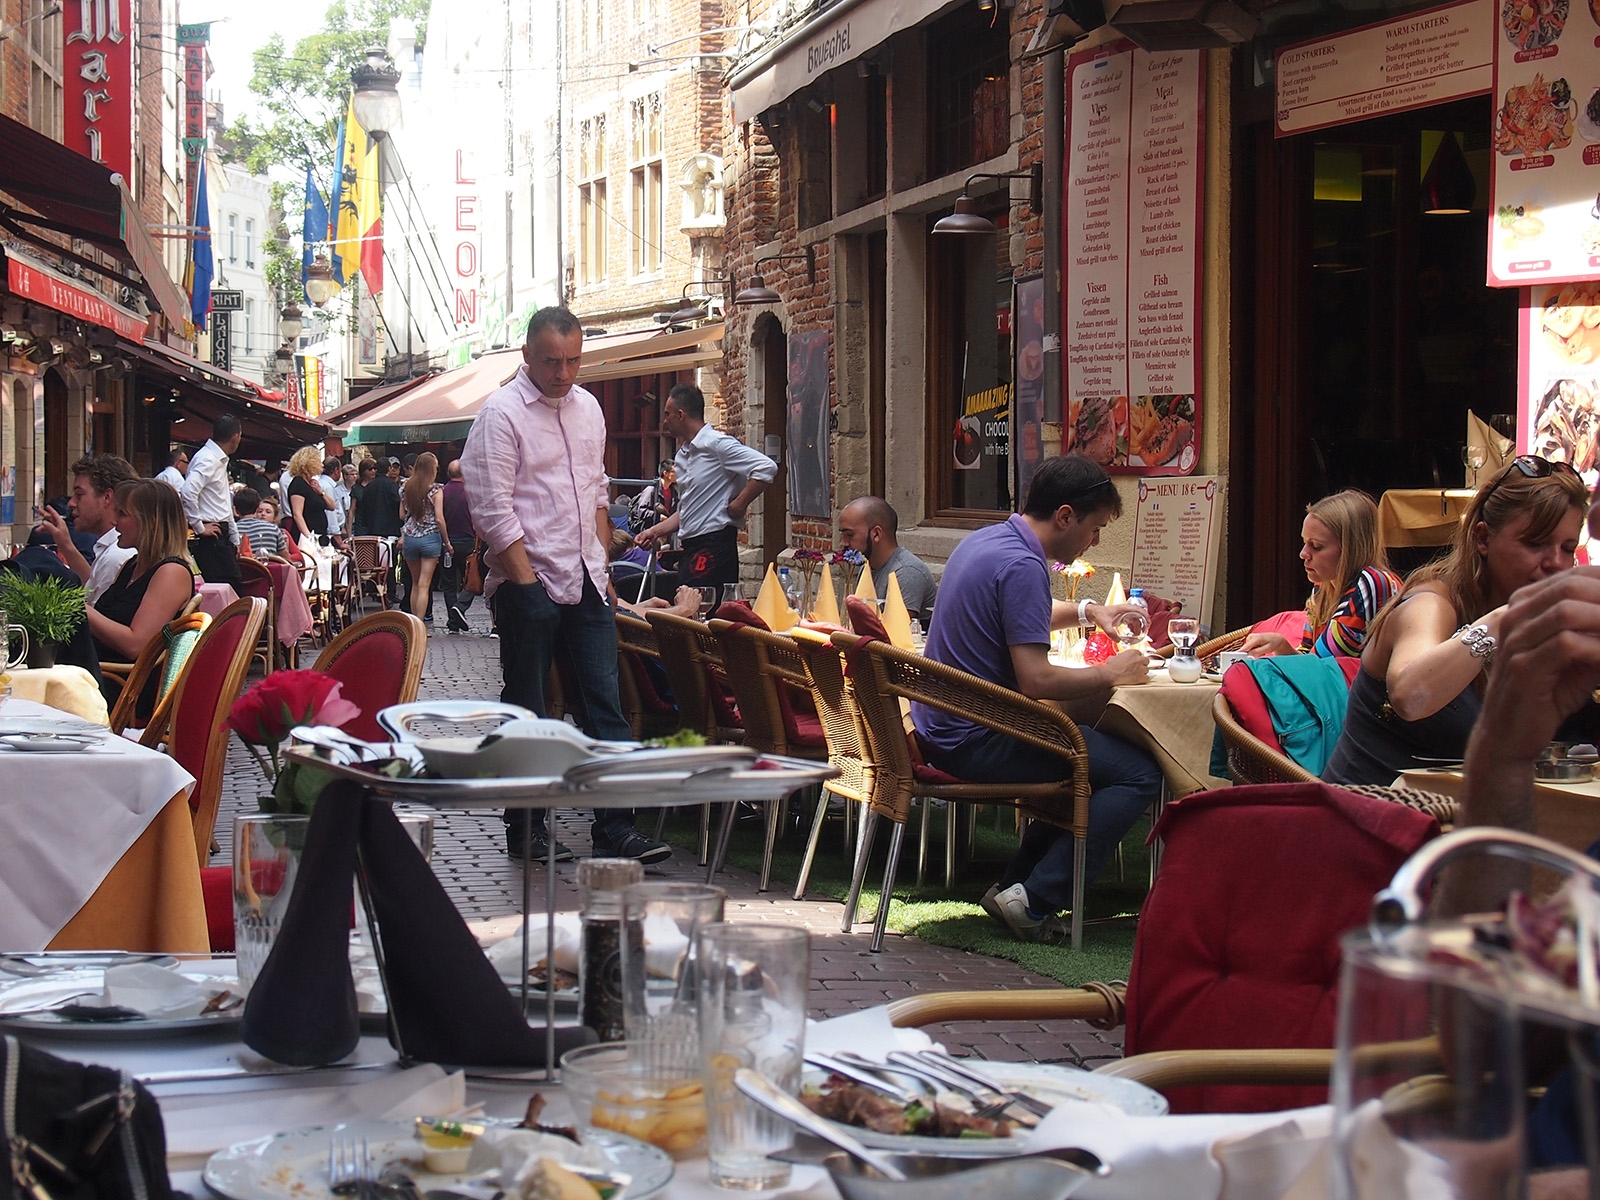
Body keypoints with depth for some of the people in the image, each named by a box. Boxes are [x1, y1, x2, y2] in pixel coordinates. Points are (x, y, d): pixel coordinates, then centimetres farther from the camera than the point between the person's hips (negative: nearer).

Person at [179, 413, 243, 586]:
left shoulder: (219, 460, 19)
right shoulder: (207, 460, -13)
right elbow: (188, 493, -28)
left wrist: (234, 539, 23)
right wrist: (199, 528, -20)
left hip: (222, 538, 10)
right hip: (211, 538, -10)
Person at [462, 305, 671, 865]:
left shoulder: (587, 408, 13)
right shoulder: (501, 413, -9)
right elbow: (491, 510, -13)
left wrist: (601, 561, 12)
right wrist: (526, 583, -16)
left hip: (584, 581, 6)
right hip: (527, 583, -6)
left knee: (604, 702, 1)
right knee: (526, 712, 3)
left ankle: (615, 825, 2)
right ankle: (525, 829, 12)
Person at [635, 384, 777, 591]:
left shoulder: (717, 444, -10)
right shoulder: (683, 455, 20)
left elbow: (766, 468, -21)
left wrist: (738, 505, -15)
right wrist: (656, 531, 15)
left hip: (714, 544, -9)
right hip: (692, 547, 9)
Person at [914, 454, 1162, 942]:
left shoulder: (985, 540, 12)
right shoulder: (1021, 565, -19)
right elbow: (1036, 681, -25)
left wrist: (1086, 610, 23)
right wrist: (1111, 673, -10)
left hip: (939, 731, 10)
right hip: (979, 741, -10)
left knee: (1090, 751, 26)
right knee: (1138, 773, -11)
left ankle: (1015, 886, 20)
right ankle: (1035, 901, -10)